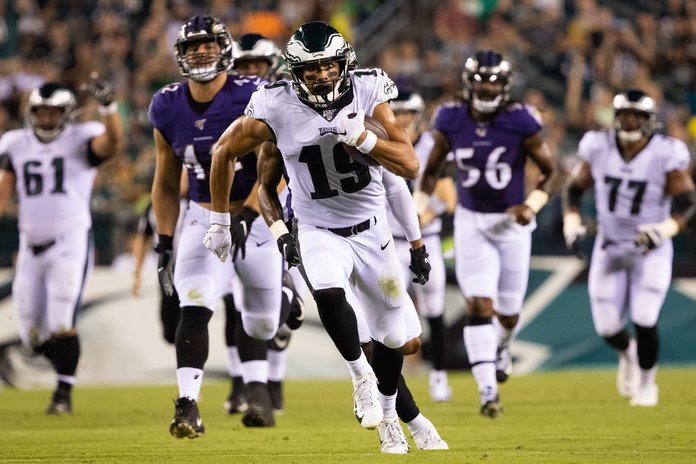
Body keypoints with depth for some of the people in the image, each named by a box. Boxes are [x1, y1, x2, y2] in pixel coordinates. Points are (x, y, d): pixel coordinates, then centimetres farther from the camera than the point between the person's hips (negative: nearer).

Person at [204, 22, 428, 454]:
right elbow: (224, 151, -1)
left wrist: (361, 137, -30)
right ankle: (361, 374, -10)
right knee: (329, 295, -34)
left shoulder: (368, 93, -14)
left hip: (371, 228, 2)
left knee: (392, 333, 12)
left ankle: (387, 416, 37)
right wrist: (219, 222, 4)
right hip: (318, 232, -2)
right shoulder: (278, 107, -16)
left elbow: (410, 165, -16)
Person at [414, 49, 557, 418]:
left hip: (511, 223, 0)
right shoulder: (451, 122, -7)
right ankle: (487, 389, -13)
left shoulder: (520, 123, -13)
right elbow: (431, 171, 8)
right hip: (471, 223, 0)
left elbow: (549, 170, -2)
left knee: (508, 311, 11)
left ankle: (501, 345, 48)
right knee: (479, 305, -13)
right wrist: (417, 210, -2)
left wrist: (531, 206, -16)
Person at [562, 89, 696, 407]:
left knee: (645, 322, -13)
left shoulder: (666, 155, -16)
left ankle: (646, 381, 15)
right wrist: (572, 225, -7)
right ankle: (627, 354, 37)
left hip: (651, 251, -3)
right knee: (608, 327, -1)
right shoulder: (598, 148, -8)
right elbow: (574, 188, 6)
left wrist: (664, 230, -27)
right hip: (609, 248, 3)